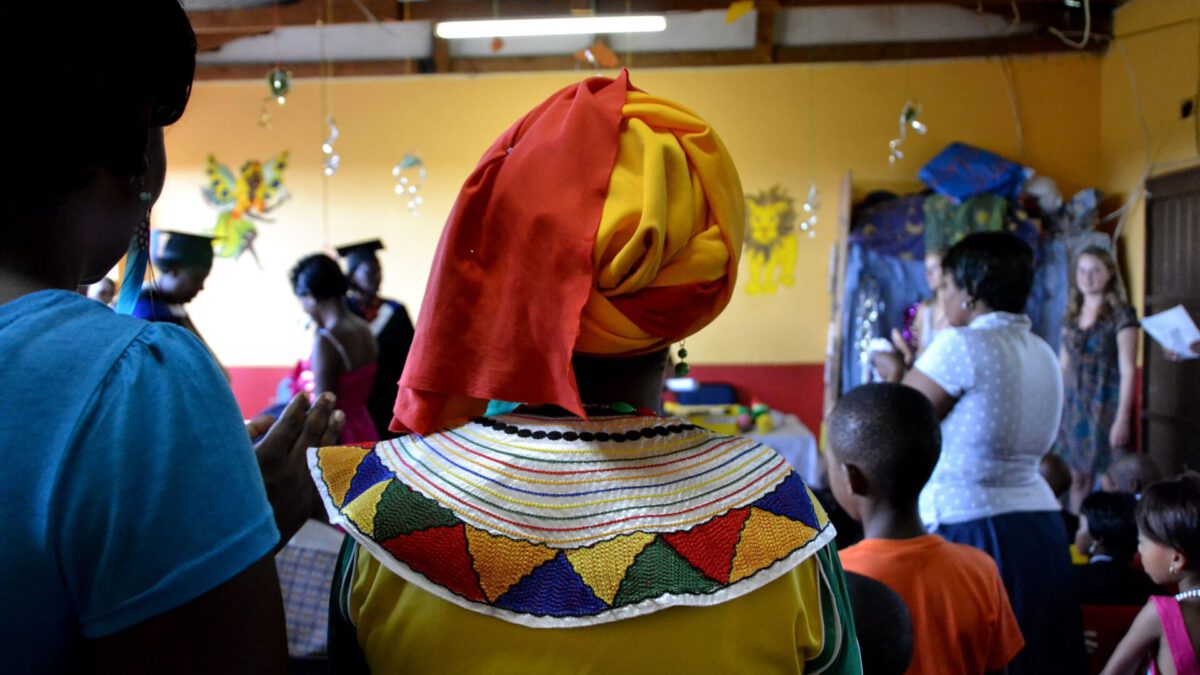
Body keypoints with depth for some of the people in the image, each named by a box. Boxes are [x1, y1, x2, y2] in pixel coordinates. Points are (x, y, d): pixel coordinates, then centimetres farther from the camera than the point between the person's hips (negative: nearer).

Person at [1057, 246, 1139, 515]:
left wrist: (1122, 419, -13)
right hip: (1074, 406, 5)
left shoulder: (1121, 314, -5)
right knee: (1077, 478, 8)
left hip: (1105, 406, -5)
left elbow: (1128, 369, -9)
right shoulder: (1072, 315, 11)